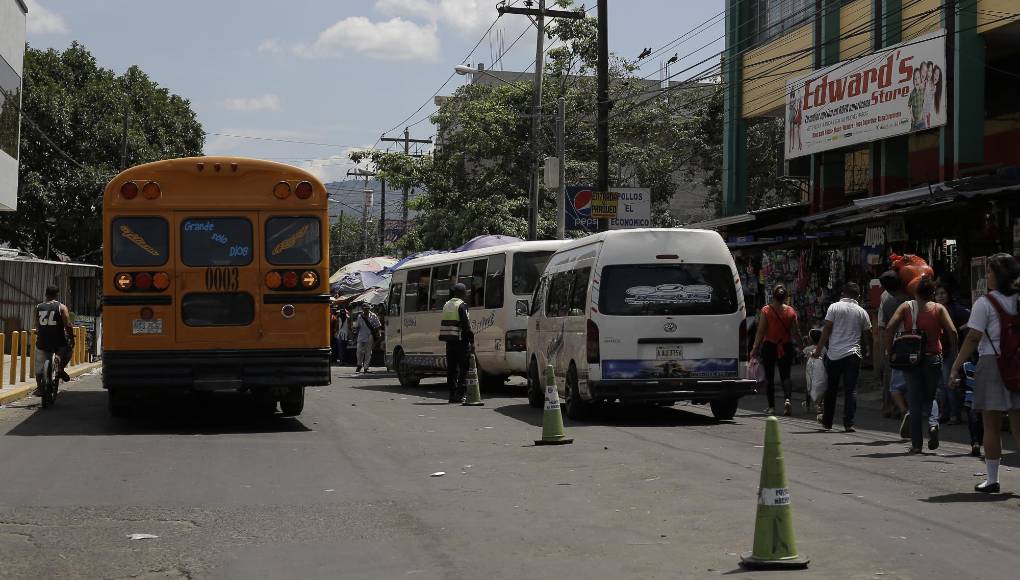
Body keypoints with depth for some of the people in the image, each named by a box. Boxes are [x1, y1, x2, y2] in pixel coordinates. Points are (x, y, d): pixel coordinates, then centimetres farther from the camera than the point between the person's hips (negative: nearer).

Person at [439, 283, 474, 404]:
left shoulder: (447, 305, 15)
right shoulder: (461, 305, -9)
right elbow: (466, 325, -15)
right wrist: (472, 341, -13)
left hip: (449, 341, 7)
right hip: (460, 340, -7)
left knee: (451, 368, 9)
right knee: (464, 368, -4)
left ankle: (452, 394, 10)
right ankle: (461, 394, -9)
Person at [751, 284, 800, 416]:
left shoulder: (766, 310, -7)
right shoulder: (791, 311, -1)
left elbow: (761, 331, -8)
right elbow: (795, 332, 1)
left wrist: (755, 348, -3)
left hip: (769, 346, -1)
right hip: (786, 347, 2)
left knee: (769, 377, 9)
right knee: (785, 375, 6)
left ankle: (771, 406, 11)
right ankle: (787, 399, -19)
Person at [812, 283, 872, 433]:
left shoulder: (834, 307, -1)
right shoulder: (861, 312, 4)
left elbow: (826, 330, -4)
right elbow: (866, 334, 8)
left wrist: (818, 349, 0)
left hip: (834, 354, 0)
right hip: (853, 354, 0)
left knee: (831, 388, 12)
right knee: (851, 389, -1)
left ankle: (827, 422, 19)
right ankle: (848, 423, -10)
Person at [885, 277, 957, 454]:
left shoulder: (906, 307, 4)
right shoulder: (939, 308, 3)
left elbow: (890, 328, -8)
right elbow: (952, 331, -10)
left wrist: (889, 350, -1)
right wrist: (953, 351, 3)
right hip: (933, 358, 0)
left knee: (915, 401, 6)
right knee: (930, 397, 18)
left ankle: (916, 444, 4)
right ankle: (933, 424, -11)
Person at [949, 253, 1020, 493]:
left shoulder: (985, 303, -7)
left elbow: (973, 338, -11)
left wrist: (956, 367, -8)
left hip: (992, 363, -5)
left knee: (991, 425, 3)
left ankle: (992, 479, 6)